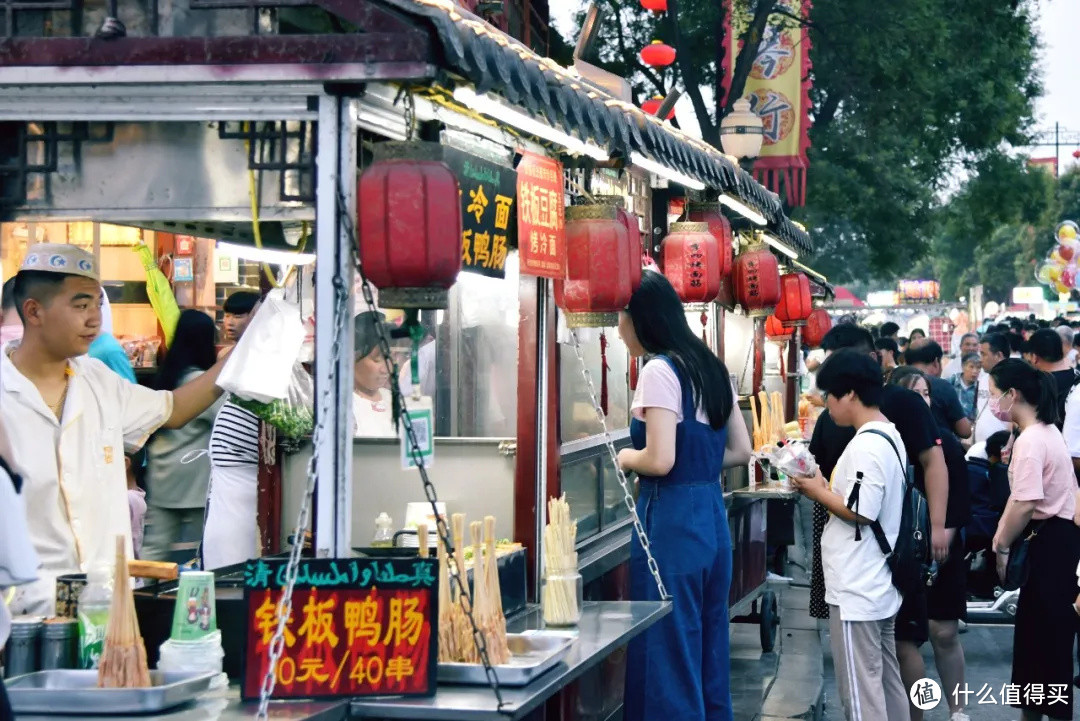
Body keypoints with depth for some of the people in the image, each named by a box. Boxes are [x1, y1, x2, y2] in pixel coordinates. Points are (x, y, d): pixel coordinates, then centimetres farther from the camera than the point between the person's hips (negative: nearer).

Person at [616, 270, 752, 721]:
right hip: (712, 516, 9)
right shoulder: (711, 367, 12)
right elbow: (740, 451, 16)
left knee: (668, 655, -1)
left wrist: (626, 458, -2)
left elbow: (659, 461, -20)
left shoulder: (660, 371, -14)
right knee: (709, 651, 15)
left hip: (672, 522, -9)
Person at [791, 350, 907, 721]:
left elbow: (859, 511, -23)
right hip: (880, 585, 10)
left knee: (861, 689, -4)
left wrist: (818, 492, -10)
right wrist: (829, 488, 9)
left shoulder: (865, 445, -20)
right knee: (886, 681, 15)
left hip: (856, 591, -10)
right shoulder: (890, 437, 12)